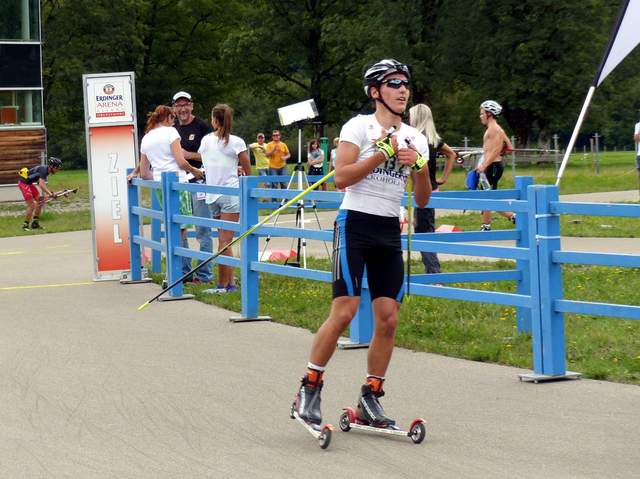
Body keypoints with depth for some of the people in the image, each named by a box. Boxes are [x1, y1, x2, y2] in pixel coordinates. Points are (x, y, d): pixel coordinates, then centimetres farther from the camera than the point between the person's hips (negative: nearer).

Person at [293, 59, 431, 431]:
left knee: (389, 318, -1)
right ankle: (310, 388, -2)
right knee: (344, 312, -14)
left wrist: (419, 166, -5)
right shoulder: (359, 126, -1)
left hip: (390, 232, 5)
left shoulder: (415, 139, 13)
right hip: (355, 224, -5)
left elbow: (422, 200, 12)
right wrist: (383, 153, -15)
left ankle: (370, 400, 9)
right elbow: (341, 177, -13)